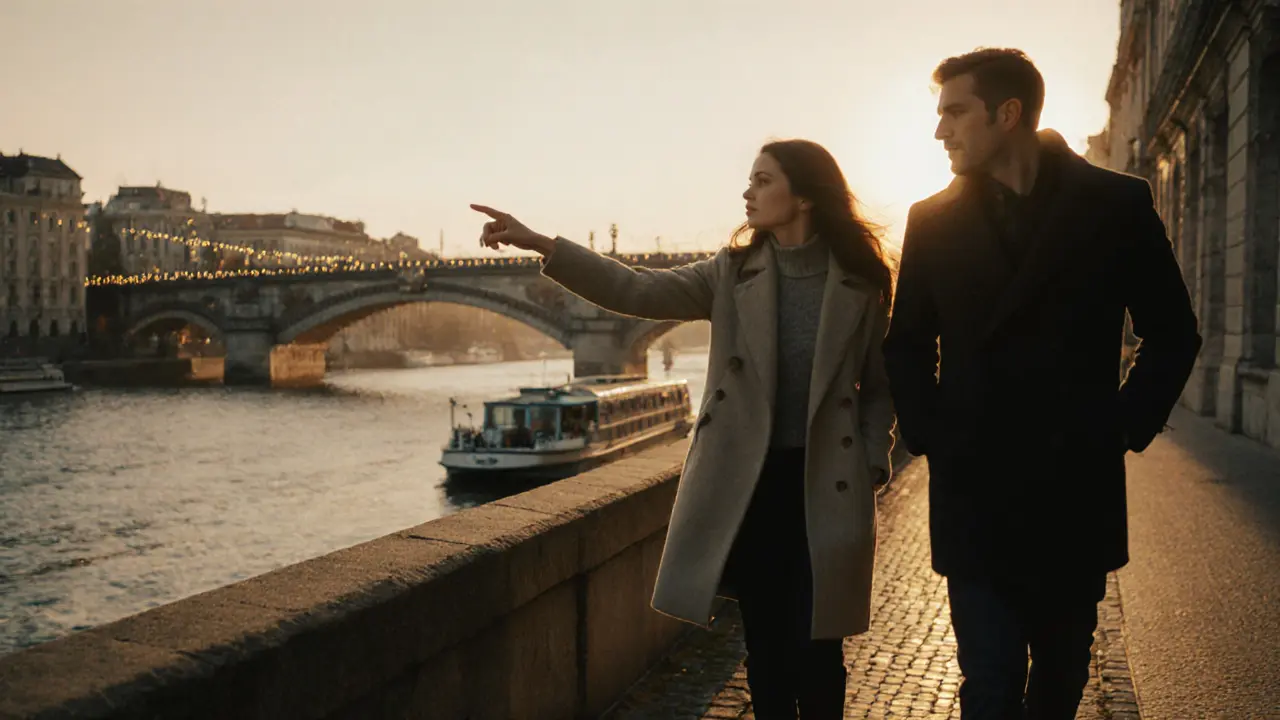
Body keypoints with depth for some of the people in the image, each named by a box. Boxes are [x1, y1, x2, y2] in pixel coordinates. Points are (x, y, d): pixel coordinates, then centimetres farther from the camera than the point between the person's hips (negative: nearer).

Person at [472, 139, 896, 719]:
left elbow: (878, 387, 4)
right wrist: (540, 244, -15)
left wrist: (871, 467, -6)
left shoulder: (861, 282, -2)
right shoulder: (733, 271, 3)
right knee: (764, 641, 11)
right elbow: (639, 291, -7)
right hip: (745, 482, 2)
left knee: (813, 644, 3)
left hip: (821, 484, -2)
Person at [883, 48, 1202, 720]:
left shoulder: (1117, 204, -2)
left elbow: (1173, 335, 6)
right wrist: (927, 433, 0)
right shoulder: (932, 220, 2)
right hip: (972, 493, 0)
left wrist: (1126, 427, -2)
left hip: (1077, 493, 1)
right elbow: (906, 344, 10)